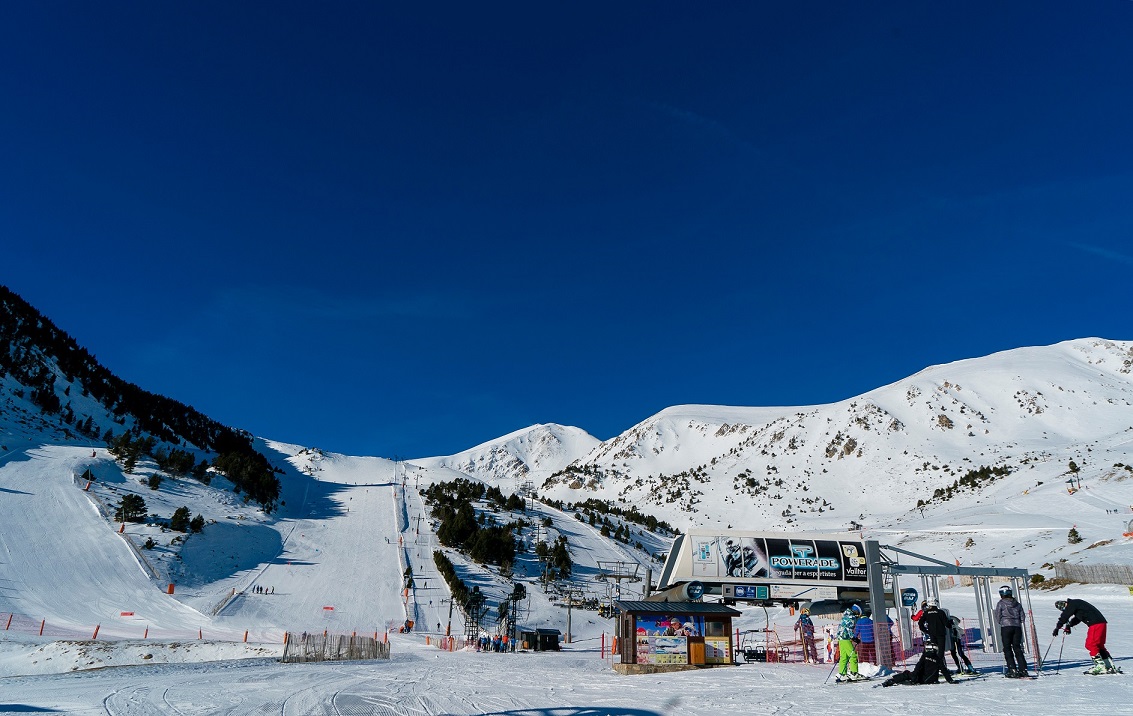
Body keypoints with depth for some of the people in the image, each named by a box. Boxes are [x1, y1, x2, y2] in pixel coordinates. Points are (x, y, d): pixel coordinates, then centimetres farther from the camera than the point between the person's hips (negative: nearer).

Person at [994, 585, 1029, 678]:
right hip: (1017, 627, 4)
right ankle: (1023, 669, 6)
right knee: (1017, 648, 10)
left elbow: (998, 618, -1)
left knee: (1007, 649, 2)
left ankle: (1013, 670, -4)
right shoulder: (1017, 604, 7)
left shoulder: (1001, 604, -3)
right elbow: (1023, 617, 8)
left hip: (1006, 627, -4)